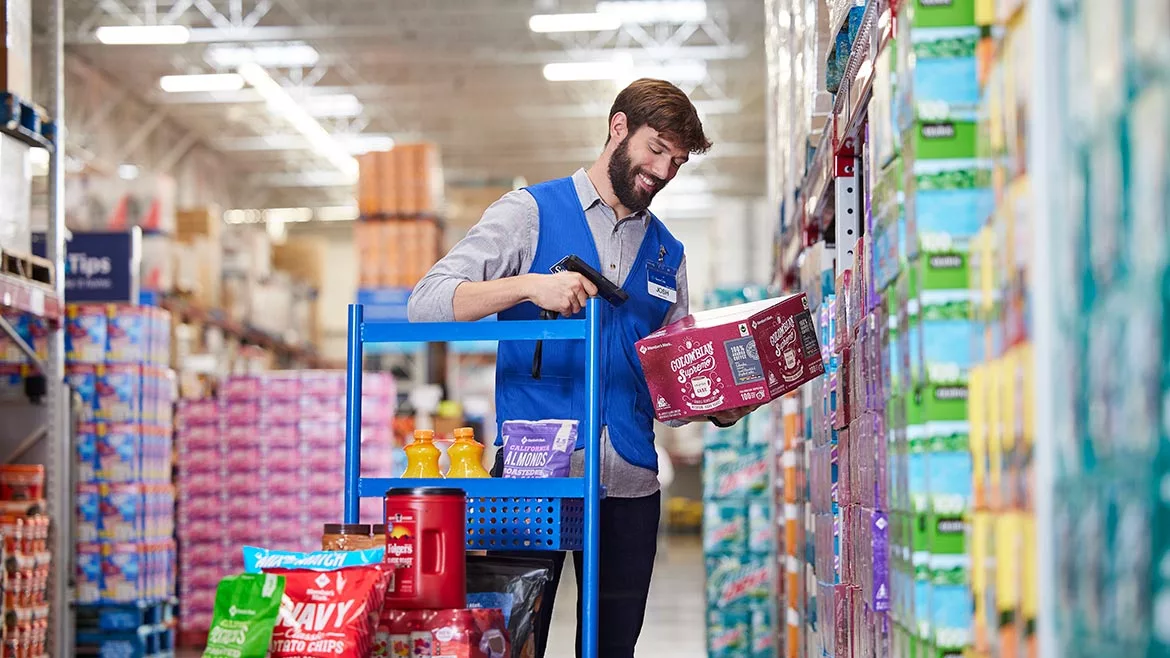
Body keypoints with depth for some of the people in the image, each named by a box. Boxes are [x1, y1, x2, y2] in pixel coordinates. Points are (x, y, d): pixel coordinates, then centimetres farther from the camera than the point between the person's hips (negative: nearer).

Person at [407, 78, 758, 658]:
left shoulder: (667, 254, 18)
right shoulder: (531, 212, 3)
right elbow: (426, 304, -7)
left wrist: (722, 407, -2)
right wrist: (529, 285, -20)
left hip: (629, 482, 4)